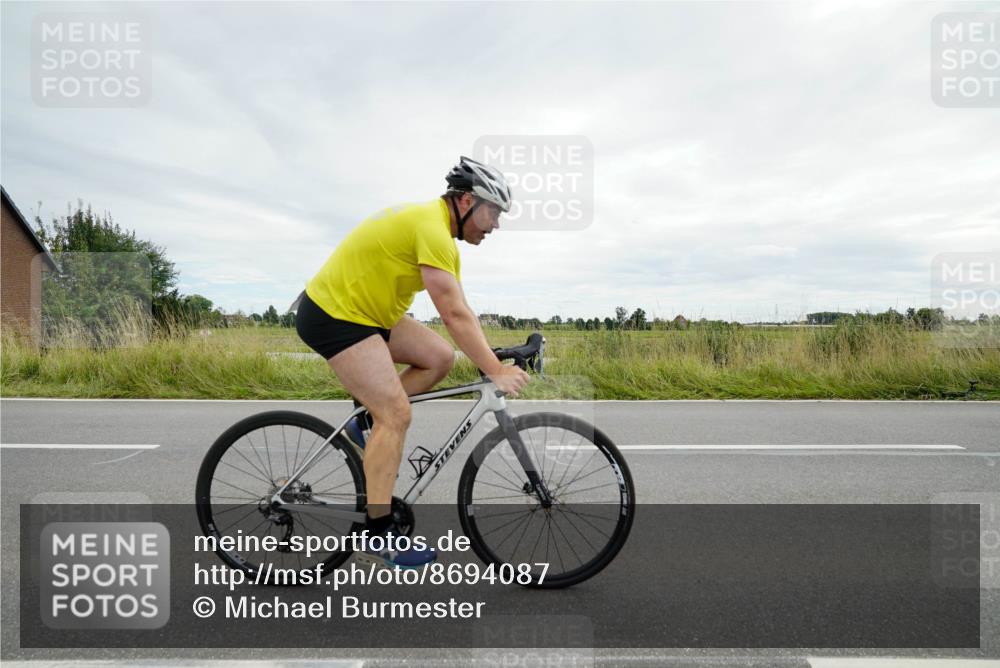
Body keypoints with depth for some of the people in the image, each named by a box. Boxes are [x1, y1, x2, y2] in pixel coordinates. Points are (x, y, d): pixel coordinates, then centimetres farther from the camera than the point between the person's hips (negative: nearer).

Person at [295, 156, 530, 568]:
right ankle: (379, 531, -1)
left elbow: (460, 311, 11)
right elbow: (455, 315, -27)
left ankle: (367, 425, 12)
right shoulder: (432, 228, -22)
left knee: (439, 356, 0)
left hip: (362, 310, 10)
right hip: (331, 314, -10)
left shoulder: (438, 229, 10)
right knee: (396, 412, -12)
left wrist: (491, 360, 7)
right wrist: (495, 372, -22)